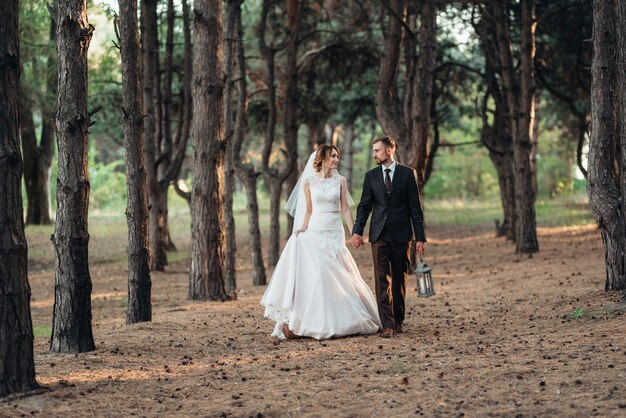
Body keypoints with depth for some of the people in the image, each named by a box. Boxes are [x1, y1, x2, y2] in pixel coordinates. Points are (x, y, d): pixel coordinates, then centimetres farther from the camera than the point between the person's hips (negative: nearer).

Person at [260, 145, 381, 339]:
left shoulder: (340, 181, 5)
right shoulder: (308, 182, 3)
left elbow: (345, 208, 5)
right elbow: (309, 210, 8)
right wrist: (302, 228, -6)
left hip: (335, 232, 1)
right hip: (315, 231, -1)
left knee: (337, 276, -1)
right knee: (314, 274, -10)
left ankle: (335, 321, 9)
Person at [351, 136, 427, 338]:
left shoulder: (408, 174, 2)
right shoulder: (371, 176, 9)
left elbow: (415, 207, 1)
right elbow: (364, 206, 9)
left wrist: (420, 237, -2)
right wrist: (357, 231, -5)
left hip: (401, 233, -1)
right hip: (379, 234, 1)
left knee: (399, 279, 7)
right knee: (382, 279, -7)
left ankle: (398, 321, 19)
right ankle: (387, 325, -10)